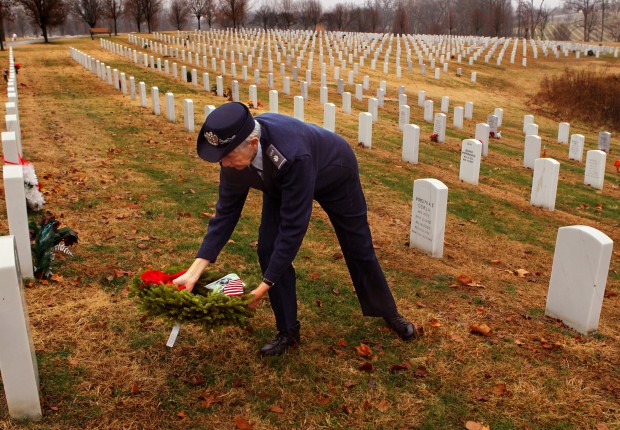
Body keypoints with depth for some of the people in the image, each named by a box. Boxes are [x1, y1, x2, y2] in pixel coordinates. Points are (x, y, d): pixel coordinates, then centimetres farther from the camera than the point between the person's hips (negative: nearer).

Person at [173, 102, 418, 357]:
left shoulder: (291, 154, -49)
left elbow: (294, 224, -42)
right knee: (268, 249, -10)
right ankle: (288, 331, 8)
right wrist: (195, 270, -26)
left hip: (333, 173, -4)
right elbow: (226, 211, -20)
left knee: (358, 248, 11)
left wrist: (265, 285, -39)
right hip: (281, 183, 5)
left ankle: (388, 312, 36)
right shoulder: (234, 150, -29)